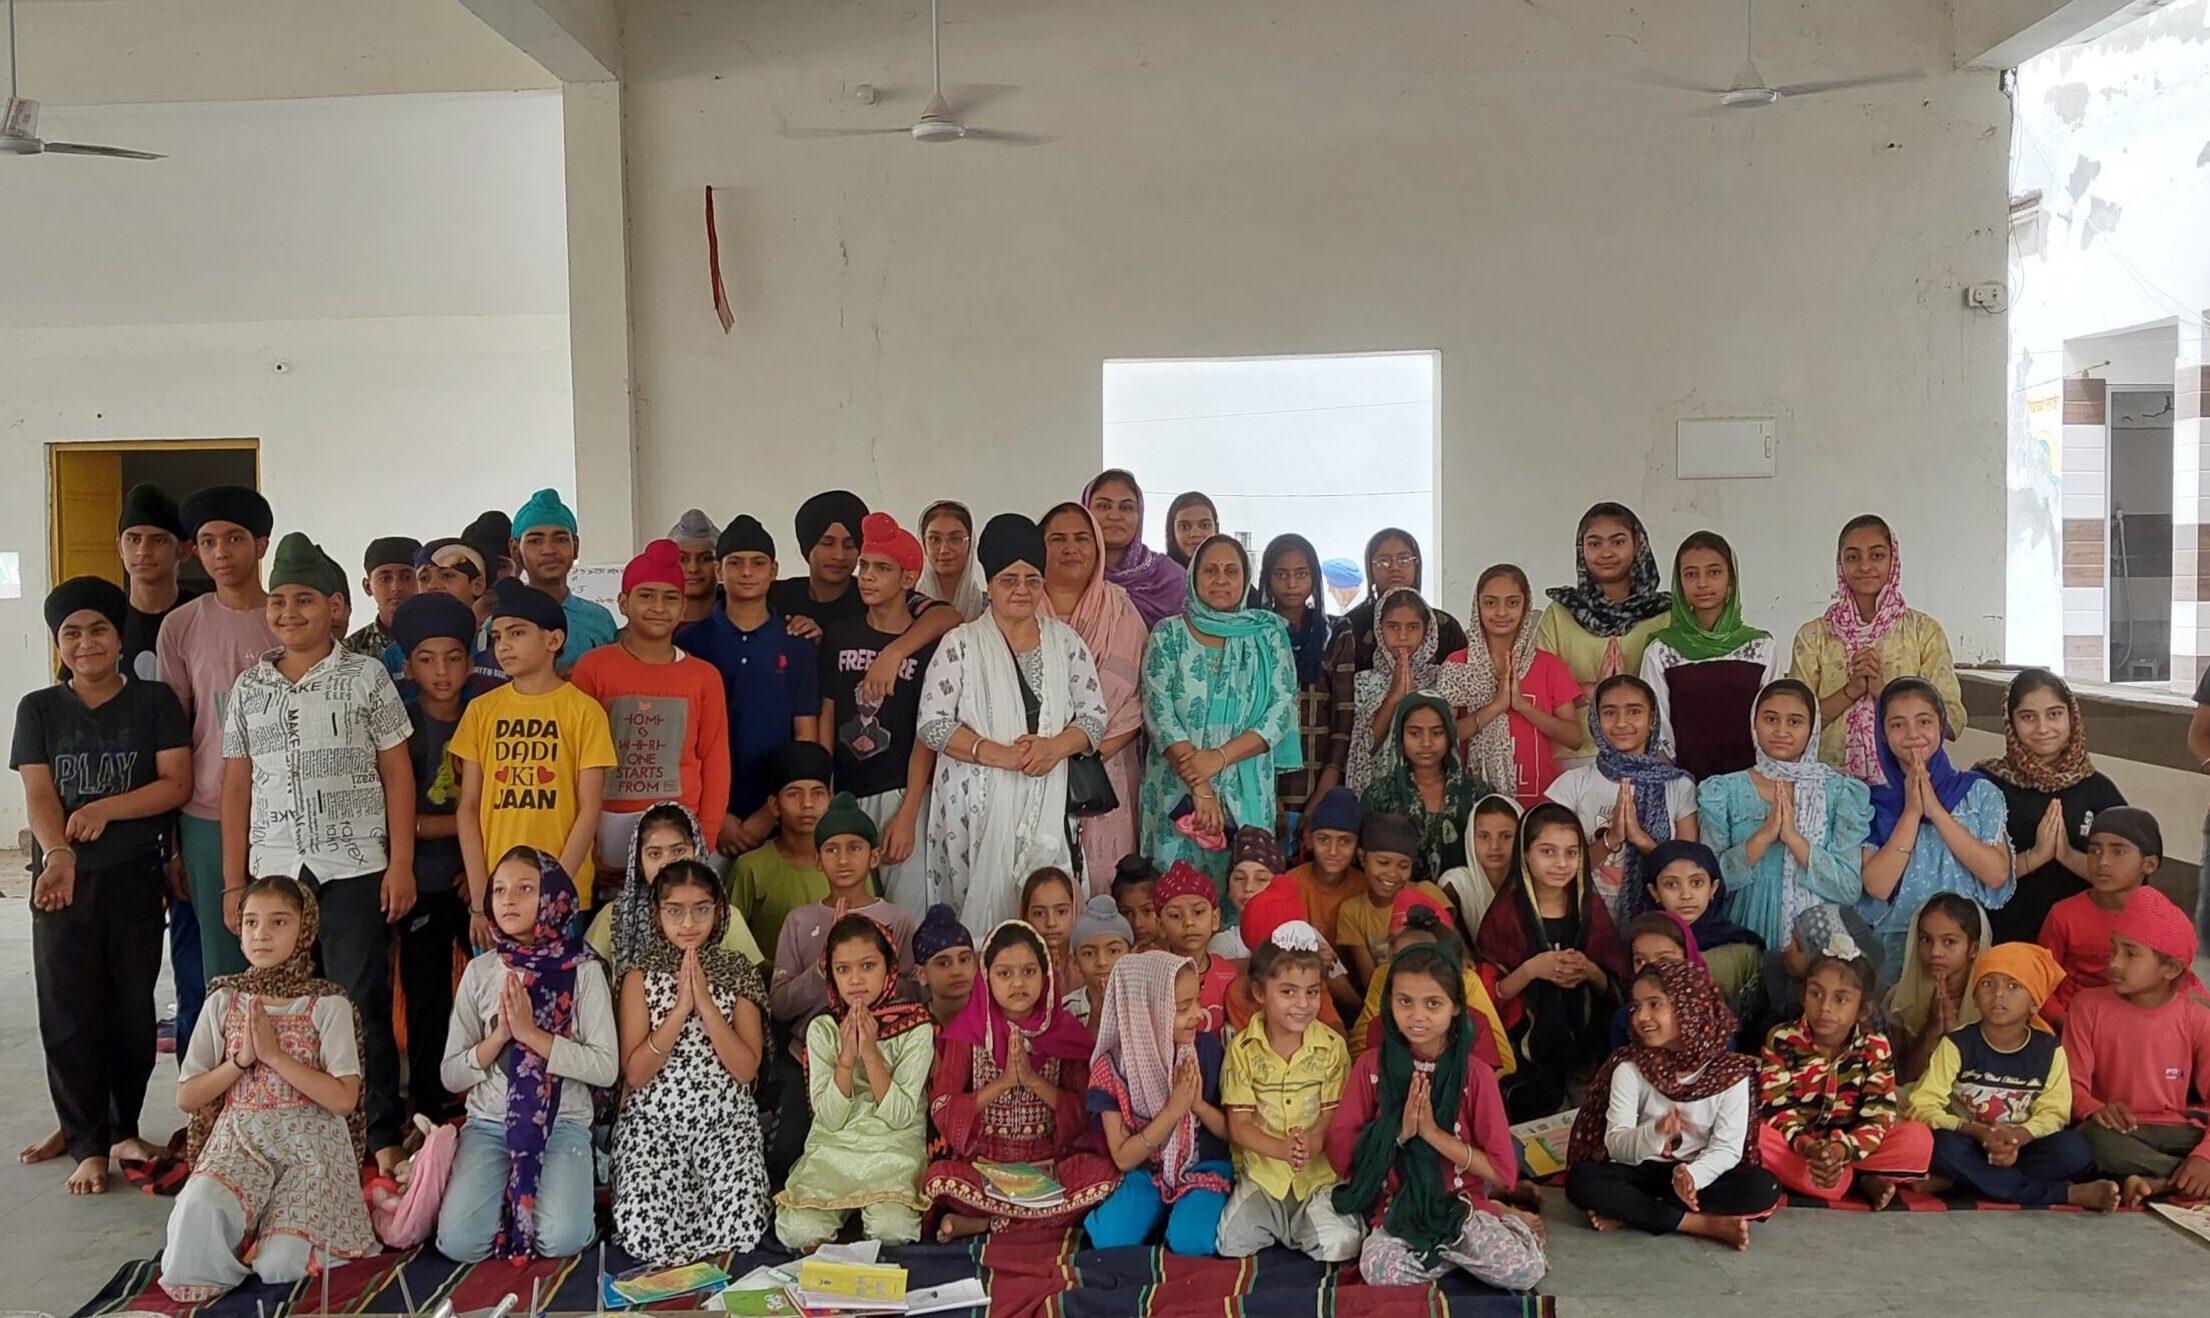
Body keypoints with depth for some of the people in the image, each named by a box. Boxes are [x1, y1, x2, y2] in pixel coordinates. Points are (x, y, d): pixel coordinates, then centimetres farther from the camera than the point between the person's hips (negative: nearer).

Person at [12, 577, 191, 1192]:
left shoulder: (155, 702, 2)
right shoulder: (39, 709, 6)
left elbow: (177, 783, -5)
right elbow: (37, 795, -4)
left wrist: (107, 808, -18)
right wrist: (58, 853, -22)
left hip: (136, 879, -1)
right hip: (63, 881, 1)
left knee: (133, 1012, 6)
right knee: (69, 1015, 0)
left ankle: (122, 1128, 22)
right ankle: (88, 1145, 10)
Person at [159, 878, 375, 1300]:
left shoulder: (328, 1005, -1)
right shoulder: (223, 1002, 7)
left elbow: (344, 1099, -10)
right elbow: (186, 1097, 8)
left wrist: (274, 1054, -14)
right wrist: (241, 1060, -9)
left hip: (310, 1142, -2)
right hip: (240, 1138, 2)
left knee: (280, 1265, -21)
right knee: (198, 1210, -33)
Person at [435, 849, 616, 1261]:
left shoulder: (583, 970, -4)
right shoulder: (480, 971, 3)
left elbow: (605, 1068, -11)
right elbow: (451, 1075, 3)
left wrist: (531, 1033, -18)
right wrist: (499, 1035, -14)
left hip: (562, 1122, -2)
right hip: (489, 1122, 2)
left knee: (560, 1240, -24)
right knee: (458, 1242, -19)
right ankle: (507, 1198, 12)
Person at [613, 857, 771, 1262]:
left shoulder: (739, 972, 2)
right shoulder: (641, 975, 1)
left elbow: (746, 1069, -7)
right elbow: (634, 1073, -8)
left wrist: (706, 1003, -15)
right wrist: (680, 1007, -17)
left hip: (725, 1122, 1)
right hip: (652, 1122, 0)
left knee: (739, 1232, -22)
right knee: (645, 1236, -24)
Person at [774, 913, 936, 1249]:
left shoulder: (916, 1027, -4)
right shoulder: (823, 1029, 2)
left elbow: (900, 1116, -10)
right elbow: (829, 1118, -4)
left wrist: (871, 1053, -19)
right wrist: (846, 1057, -18)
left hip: (895, 1150, -2)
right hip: (832, 1149, 2)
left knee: (892, 1229, -31)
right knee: (798, 1231, -25)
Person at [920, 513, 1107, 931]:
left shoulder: (1065, 641, 9)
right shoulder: (961, 643, 0)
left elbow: (1095, 716, 9)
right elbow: (933, 724, -5)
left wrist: (1056, 746, -12)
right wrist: (1001, 754, -16)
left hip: (1047, 806, 2)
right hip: (977, 806, -2)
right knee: (979, 909, -3)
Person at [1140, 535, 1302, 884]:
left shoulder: (1269, 633, 6)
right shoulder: (1169, 635, 4)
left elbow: (1282, 710, -1)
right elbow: (1158, 712, -5)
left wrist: (1219, 757, -14)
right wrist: (1200, 788, -15)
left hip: (1247, 794, 1)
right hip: (1177, 791, 0)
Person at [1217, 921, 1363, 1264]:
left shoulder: (1332, 1046, -3)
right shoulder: (1242, 1049, -5)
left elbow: (1335, 1116, -5)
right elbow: (1239, 1126, -6)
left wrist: (1313, 1142, -28)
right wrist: (1282, 1149, -25)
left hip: (1321, 1174, 0)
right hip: (1262, 1174, 0)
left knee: (1340, 1245, -22)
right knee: (1231, 1244, -18)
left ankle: (1295, 1230, 10)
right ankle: (1276, 1226, 14)